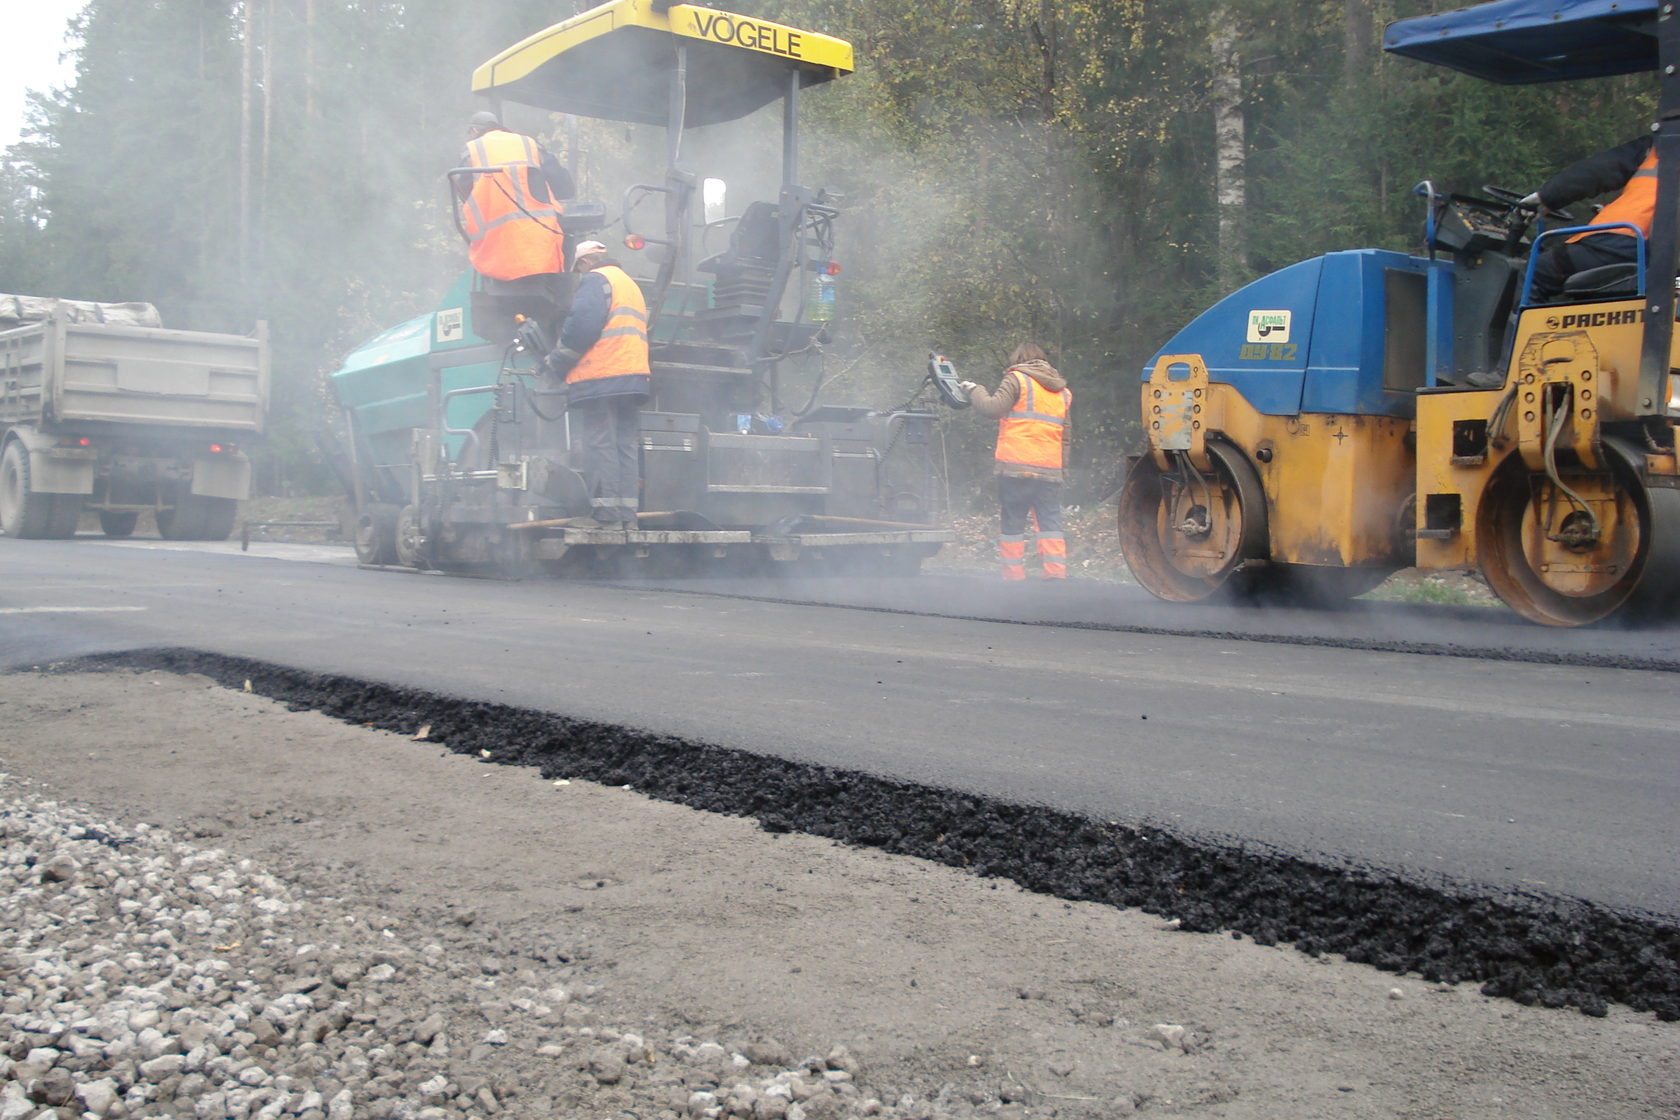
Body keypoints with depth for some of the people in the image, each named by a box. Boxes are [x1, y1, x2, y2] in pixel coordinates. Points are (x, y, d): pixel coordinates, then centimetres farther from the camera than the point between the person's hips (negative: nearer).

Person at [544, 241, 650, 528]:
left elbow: (582, 325, -15)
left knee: (599, 445, -8)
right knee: (626, 445, 6)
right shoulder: (631, 285, 27)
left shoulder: (596, 280, -1)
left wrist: (556, 362, -5)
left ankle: (606, 515, -11)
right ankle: (627, 515, 3)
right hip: (633, 377, 8)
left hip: (599, 379, -8)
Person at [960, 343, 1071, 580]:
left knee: (1012, 524, 1)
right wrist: (1060, 466, 25)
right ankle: (1056, 574, -7)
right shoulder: (1062, 391, 22)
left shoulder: (1017, 378, 2)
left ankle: (1014, 577, 0)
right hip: (1050, 470, 5)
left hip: (1016, 466, -4)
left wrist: (974, 390, 9)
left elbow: (993, 408, -7)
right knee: (1051, 523, 4)